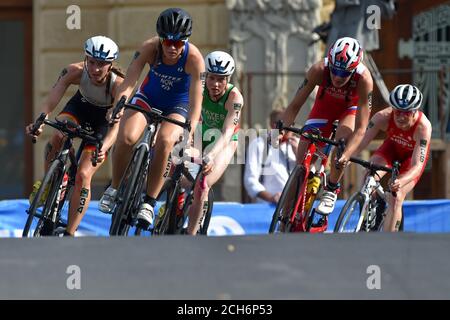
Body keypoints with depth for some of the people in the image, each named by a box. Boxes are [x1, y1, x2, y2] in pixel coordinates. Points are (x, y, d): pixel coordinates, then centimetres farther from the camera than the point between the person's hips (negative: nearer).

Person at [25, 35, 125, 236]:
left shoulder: (118, 85, -35)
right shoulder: (75, 72, -29)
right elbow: (51, 102, -35)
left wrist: (104, 148, -61)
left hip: (104, 119, -2)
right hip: (80, 106, 2)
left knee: (83, 176, -16)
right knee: (58, 135, -33)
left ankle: (69, 235, -9)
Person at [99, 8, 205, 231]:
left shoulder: (194, 58, -29)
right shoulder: (149, 48, -25)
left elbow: (196, 101, -33)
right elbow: (129, 81, -33)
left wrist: (190, 133, -47)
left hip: (177, 106, -1)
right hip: (148, 97, 1)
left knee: (165, 142, -31)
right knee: (126, 137, -26)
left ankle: (148, 202, -19)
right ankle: (114, 188, -1)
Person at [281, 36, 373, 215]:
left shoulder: (363, 79, -38)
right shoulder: (319, 70, -35)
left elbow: (360, 128, -38)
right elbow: (295, 105, -27)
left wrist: (345, 156, -53)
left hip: (351, 109, -2)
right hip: (324, 105, 2)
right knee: (302, 161, -8)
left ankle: (331, 190, -8)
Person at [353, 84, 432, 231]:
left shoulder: (423, 127, -39)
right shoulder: (383, 117, -33)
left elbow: (417, 166, -43)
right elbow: (360, 142, -34)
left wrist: (401, 182, -63)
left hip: (413, 155, -2)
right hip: (392, 147, 2)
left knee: (396, 198, -18)